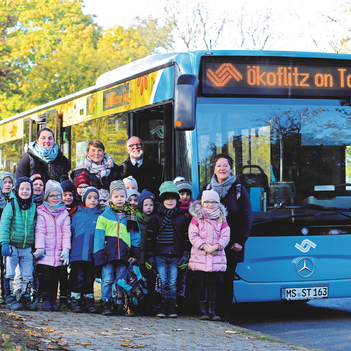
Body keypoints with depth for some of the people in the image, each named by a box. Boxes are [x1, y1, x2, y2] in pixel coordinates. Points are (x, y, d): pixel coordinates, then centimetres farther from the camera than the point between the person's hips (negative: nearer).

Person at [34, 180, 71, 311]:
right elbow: (40, 231, -3)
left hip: (58, 252, 2)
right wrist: (39, 248, -12)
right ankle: (46, 300, 6)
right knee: (45, 275, -6)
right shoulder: (42, 212, 4)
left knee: (55, 277, 4)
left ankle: (53, 300, 13)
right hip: (46, 252, -2)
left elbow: (66, 232, 5)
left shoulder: (64, 213, 10)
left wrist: (66, 249, -5)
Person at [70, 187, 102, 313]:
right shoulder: (78, 215, 9)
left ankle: (89, 302, 15)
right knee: (77, 277, -4)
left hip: (92, 254, 1)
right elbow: (72, 232, 12)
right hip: (78, 253, -1)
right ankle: (75, 301, 3)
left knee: (89, 278, 7)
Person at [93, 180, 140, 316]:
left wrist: (135, 252, 6)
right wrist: (99, 253, -6)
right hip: (108, 252, -2)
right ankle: (106, 304, 5)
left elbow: (135, 234, 14)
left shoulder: (131, 216, 12)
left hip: (123, 253, 2)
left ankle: (119, 305, 12)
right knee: (107, 279, -1)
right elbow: (99, 235, 1)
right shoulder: (105, 215, 4)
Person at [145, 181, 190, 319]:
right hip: (159, 256, 0)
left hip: (175, 256, 0)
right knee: (162, 281, -8)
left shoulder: (183, 218, 10)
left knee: (172, 282, -4)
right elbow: (150, 238, 6)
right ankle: (162, 307, -3)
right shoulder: (156, 217, 9)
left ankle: (171, 307, 2)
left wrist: (185, 256, 1)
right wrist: (149, 257, -1)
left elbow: (186, 239, 11)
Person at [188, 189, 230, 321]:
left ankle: (212, 311, 7)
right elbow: (193, 236, -3)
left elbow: (225, 236, 4)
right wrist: (204, 247, -14)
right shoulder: (197, 217, 3)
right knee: (201, 284, -2)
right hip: (200, 257, -2)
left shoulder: (222, 218, 9)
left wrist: (216, 247, -12)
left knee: (213, 285, 2)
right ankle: (202, 310, 5)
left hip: (217, 257, 2)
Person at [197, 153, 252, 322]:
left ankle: (224, 315, 4)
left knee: (227, 280, 0)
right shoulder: (206, 189, 9)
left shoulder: (238, 189, 3)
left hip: (231, 245, -1)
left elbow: (247, 217, 2)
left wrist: (240, 241, -6)